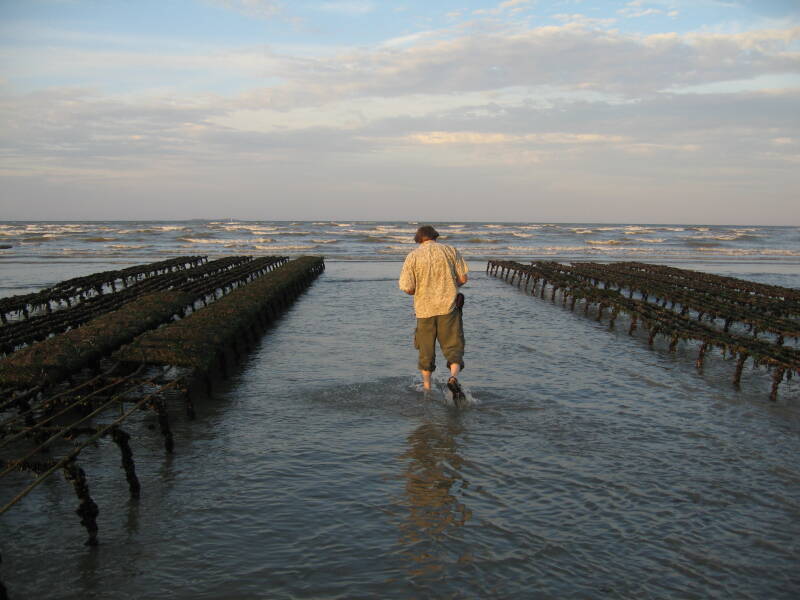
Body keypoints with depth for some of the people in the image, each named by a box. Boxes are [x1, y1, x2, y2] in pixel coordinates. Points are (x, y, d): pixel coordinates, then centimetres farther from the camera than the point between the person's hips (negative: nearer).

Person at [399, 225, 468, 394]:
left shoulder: (413, 256, 2)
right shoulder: (450, 250, 5)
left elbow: (407, 288, -6)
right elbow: (463, 279, 1)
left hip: (425, 309, 1)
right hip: (449, 305, -1)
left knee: (426, 350, 15)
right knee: (453, 346, 3)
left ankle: (427, 387, 23)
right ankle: (453, 377, -22)